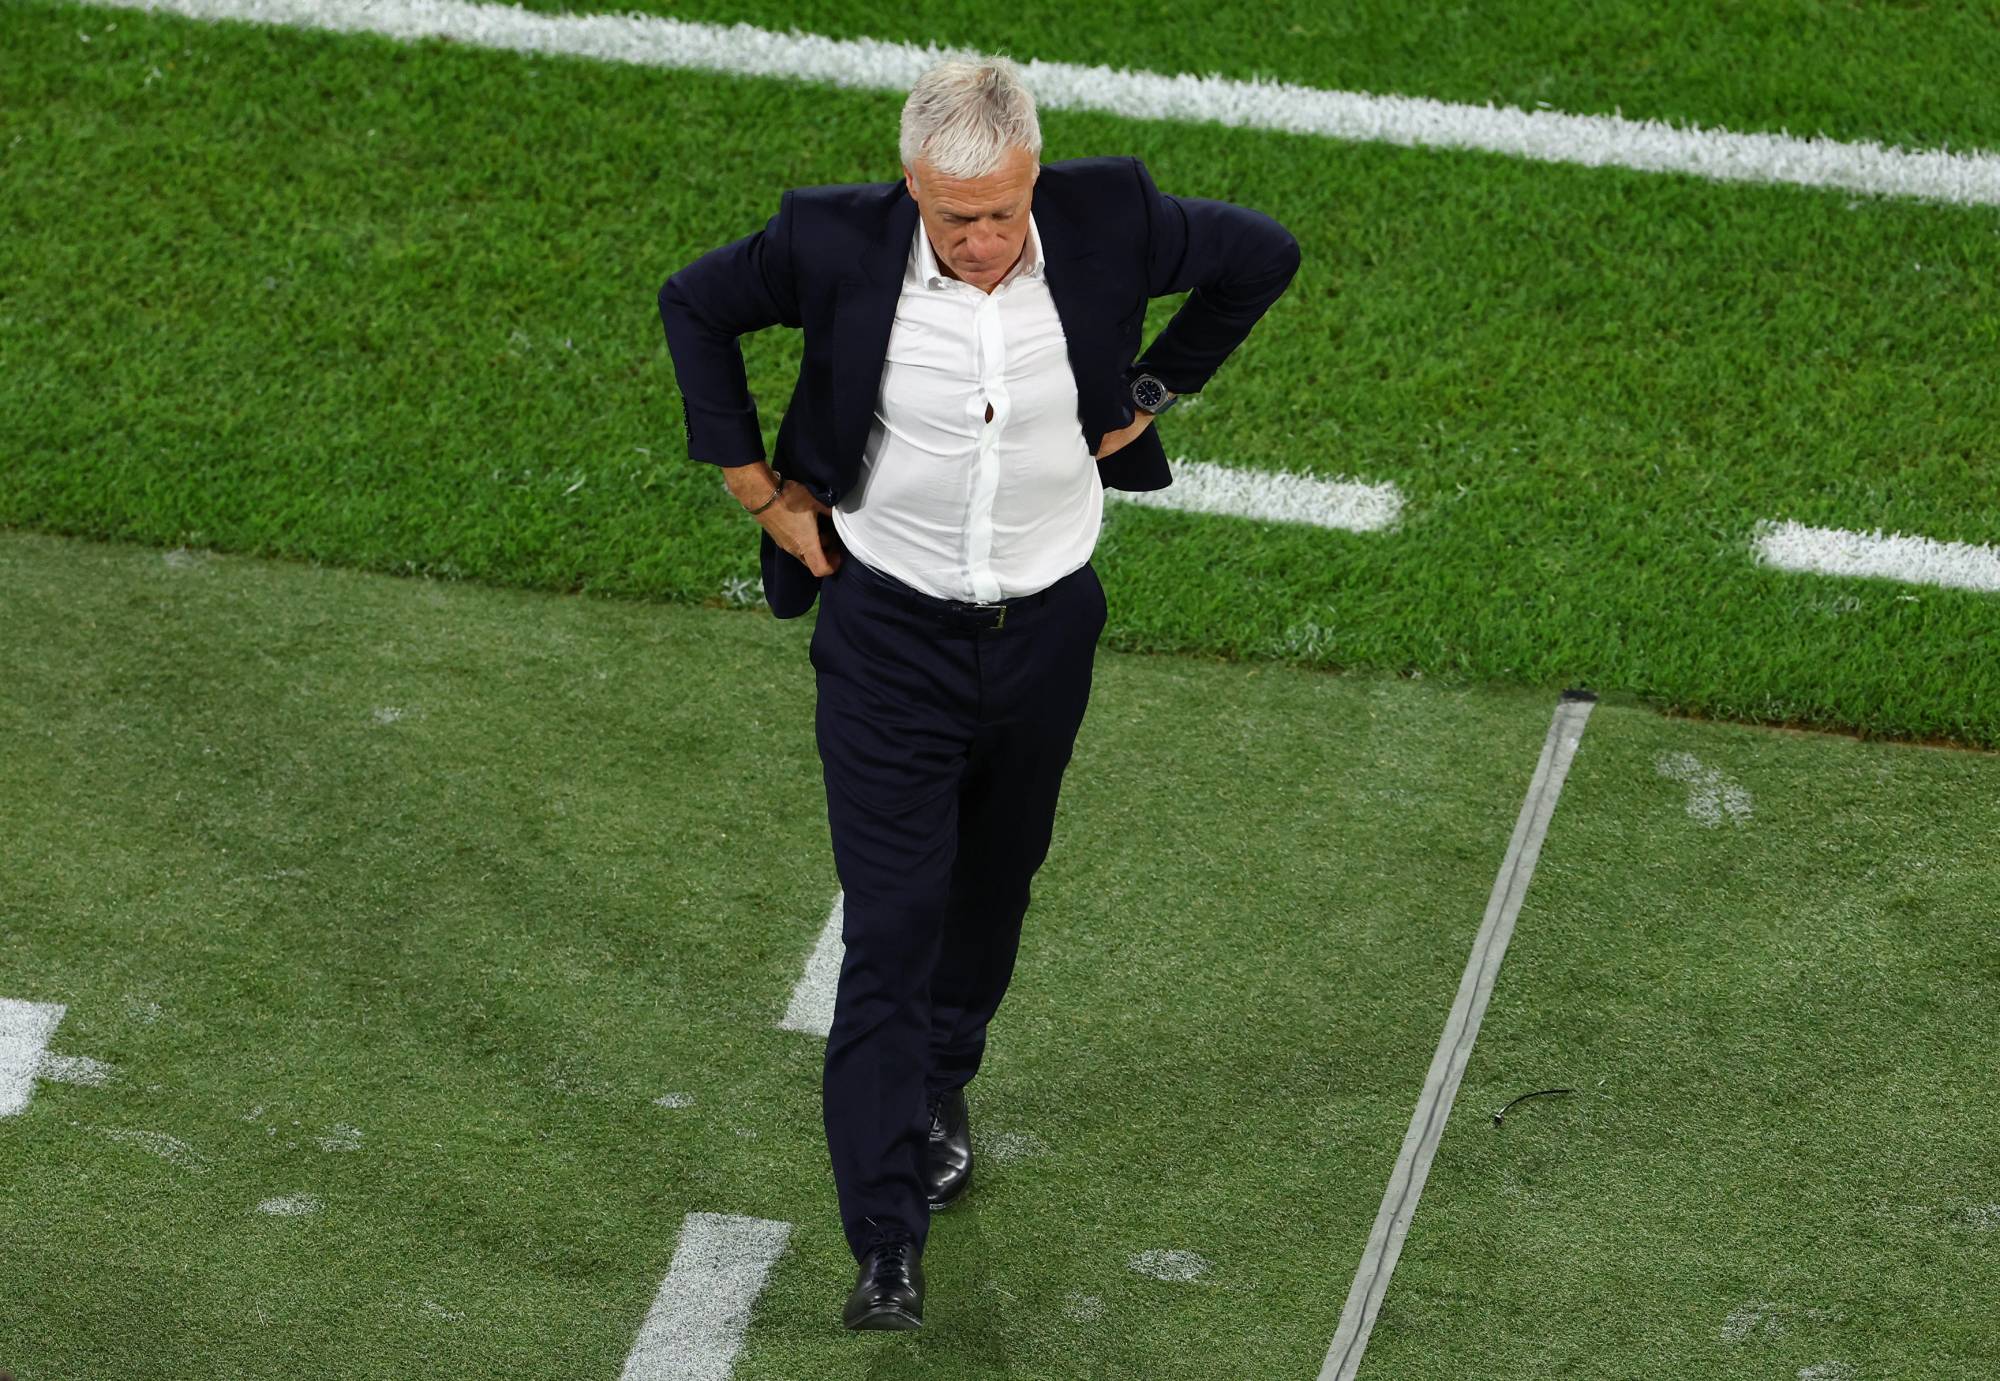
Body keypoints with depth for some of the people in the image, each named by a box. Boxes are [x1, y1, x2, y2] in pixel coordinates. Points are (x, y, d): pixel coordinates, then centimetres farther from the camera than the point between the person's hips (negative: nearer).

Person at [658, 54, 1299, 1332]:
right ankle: (887, 1247, -5)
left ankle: (942, 1079, 51)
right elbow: (695, 304, 1)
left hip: (1046, 625, 2)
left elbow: (1264, 256, 2)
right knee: (892, 926, -6)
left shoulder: (1107, 223, -16)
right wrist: (753, 481, -1)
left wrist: (1152, 391, 2)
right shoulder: (837, 244, -18)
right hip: (889, 630, -2)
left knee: (992, 888, 21)